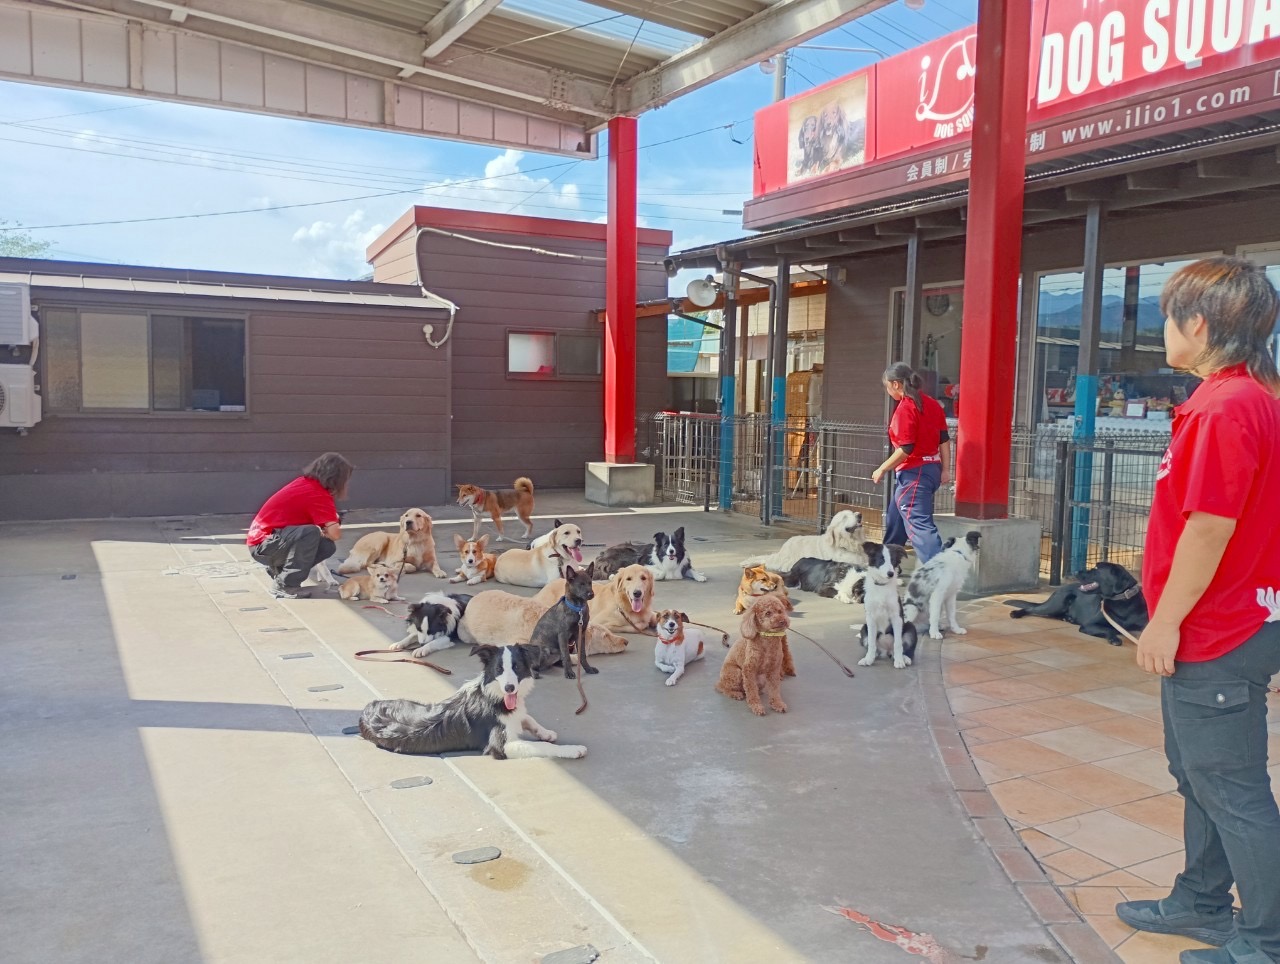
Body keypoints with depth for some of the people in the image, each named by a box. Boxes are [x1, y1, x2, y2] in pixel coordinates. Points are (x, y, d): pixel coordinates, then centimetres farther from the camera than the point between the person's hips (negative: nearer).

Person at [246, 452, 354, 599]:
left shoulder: (307, 482, 4)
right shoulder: (317, 494, -22)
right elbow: (335, 534, -24)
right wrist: (324, 530, -3)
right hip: (263, 545, -9)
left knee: (327, 547, -2)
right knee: (311, 532, -32)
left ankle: (279, 572, 13)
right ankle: (285, 586, -18)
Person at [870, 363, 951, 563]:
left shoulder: (905, 408, -16)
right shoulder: (931, 403, 9)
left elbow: (906, 449, -20)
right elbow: (944, 439, 9)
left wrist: (882, 469, -10)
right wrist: (945, 469, 12)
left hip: (913, 472, -10)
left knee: (920, 525, -13)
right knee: (894, 520, 23)